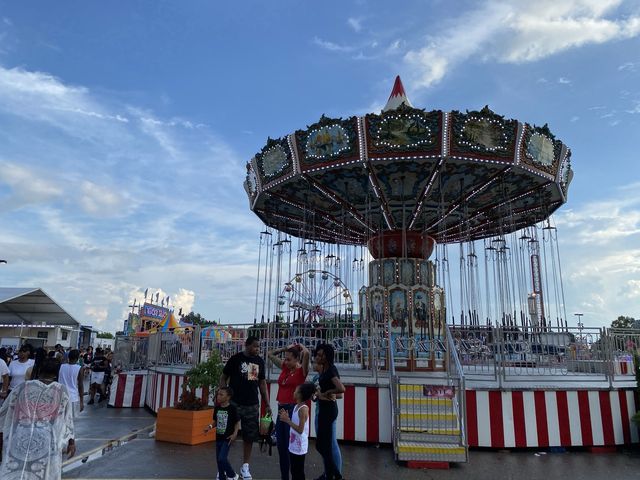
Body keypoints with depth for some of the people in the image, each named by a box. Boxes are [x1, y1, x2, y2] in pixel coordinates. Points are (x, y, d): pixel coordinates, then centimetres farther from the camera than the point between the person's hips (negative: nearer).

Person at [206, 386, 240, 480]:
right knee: (218, 459, 12)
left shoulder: (232, 408, -14)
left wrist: (235, 434, -17)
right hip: (219, 437, 6)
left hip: (228, 438, -6)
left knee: (222, 458, -11)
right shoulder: (217, 408, 2)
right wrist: (210, 427, -3)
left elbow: (237, 422, -8)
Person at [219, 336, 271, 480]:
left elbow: (262, 383, 11)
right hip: (234, 403, -4)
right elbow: (223, 378, -2)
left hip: (252, 405, 4)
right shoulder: (235, 359, -7)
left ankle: (245, 467, 22)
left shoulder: (259, 361, 6)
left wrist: (267, 404, 8)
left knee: (250, 436, 9)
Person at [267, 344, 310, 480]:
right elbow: (270, 354, 17)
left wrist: (300, 346, -8)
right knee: (280, 445, 14)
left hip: (293, 409, -7)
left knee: (291, 445, -1)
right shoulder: (284, 367, 9)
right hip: (281, 408, 7)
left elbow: (306, 353, -27)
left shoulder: (301, 370, -9)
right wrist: (286, 348, 9)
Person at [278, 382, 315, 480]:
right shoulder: (296, 406, 5)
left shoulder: (303, 409, -21)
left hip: (300, 447, -8)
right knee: (294, 471, 18)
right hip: (293, 445, 9)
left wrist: (287, 420, -22)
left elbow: (300, 430, -24)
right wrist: (286, 418, 0)